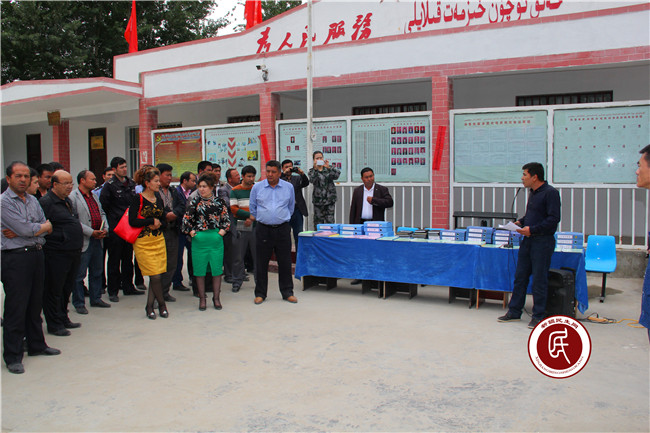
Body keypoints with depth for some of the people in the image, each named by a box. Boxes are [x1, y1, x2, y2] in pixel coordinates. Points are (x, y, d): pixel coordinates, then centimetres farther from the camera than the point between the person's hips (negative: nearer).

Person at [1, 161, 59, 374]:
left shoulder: (33, 200, 13)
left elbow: (47, 229, 7)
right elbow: (25, 229, -17)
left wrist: (23, 231, -9)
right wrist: (44, 226, 1)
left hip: (37, 254, 6)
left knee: (35, 303, 14)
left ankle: (36, 345, 28)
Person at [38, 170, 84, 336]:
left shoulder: (67, 201, 16)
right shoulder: (46, 202, -13)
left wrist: (78, 246, 22)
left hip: (73, 252, 9)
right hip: (57, 254, -9)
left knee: (67, 287, 17)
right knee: (54, 290, 2)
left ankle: (63, 318, 29)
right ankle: (54, 324, 12)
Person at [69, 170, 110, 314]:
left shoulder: (94, 196, 17)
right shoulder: (73, 197, -9)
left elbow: (102, 213, 19)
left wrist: (105, 229, 2)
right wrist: (91, 232, -18)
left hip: (98, 240, 8)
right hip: (83, 241, -8)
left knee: (97, 272, 16)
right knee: (79, 274, 0)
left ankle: (96, 299, 27)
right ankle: (79, 303, 10)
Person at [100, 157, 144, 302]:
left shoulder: (131, 183, 10)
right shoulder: (109, 185, -9)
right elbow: (103, 204, -10)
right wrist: (113, 218, -7)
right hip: (115, 228, -6)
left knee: (128, 258, 13)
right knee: (114, 260, 1)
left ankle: (128, 287, 23)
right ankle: (113, 291, 9)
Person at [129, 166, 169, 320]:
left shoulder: (159, 199, 11)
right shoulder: (137, 199, -6)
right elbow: (132, 221, -15)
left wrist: (158, 225, -7)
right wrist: (152, 221, -9)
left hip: (159, 240, 5)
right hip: (143, 242, -5)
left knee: (157, 275, 2)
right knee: (155, 275, -7)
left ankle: (149, 306, 14)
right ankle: (162, 304, 12)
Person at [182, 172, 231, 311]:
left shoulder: (219, 201, 5)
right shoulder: (195, 201, 3)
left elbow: (226, 218, 11)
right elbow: (186, 218, 6)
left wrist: (223, 230, -1)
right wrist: (190, 231, -2)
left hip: (216, 239, 0)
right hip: (199, 240, 0)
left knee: (217, 269, 4)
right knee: (200, 269, 5)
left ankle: (216, 298, 17)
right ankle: (202, 298, 17)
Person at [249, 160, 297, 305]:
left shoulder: (288, 187, 5)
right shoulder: (257, 187, 3)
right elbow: (253, 208, 13)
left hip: (283, 229, 0)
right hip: (263, 229, 0)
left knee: (285, 262, 5)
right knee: (261, 262, 5)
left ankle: (287, 292, 17)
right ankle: (260, 293, 16)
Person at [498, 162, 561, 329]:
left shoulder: (550, 193, -12)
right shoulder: (533, 192, 14)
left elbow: (553, 219, -18)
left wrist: (532, 229, -21)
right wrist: (520, 222, 7)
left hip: (543, 242, -8)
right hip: (527, 240, 8)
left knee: (539, 279, 0)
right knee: (520, 276, 10)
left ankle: (538, 316, 12)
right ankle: (514, 312, 19)